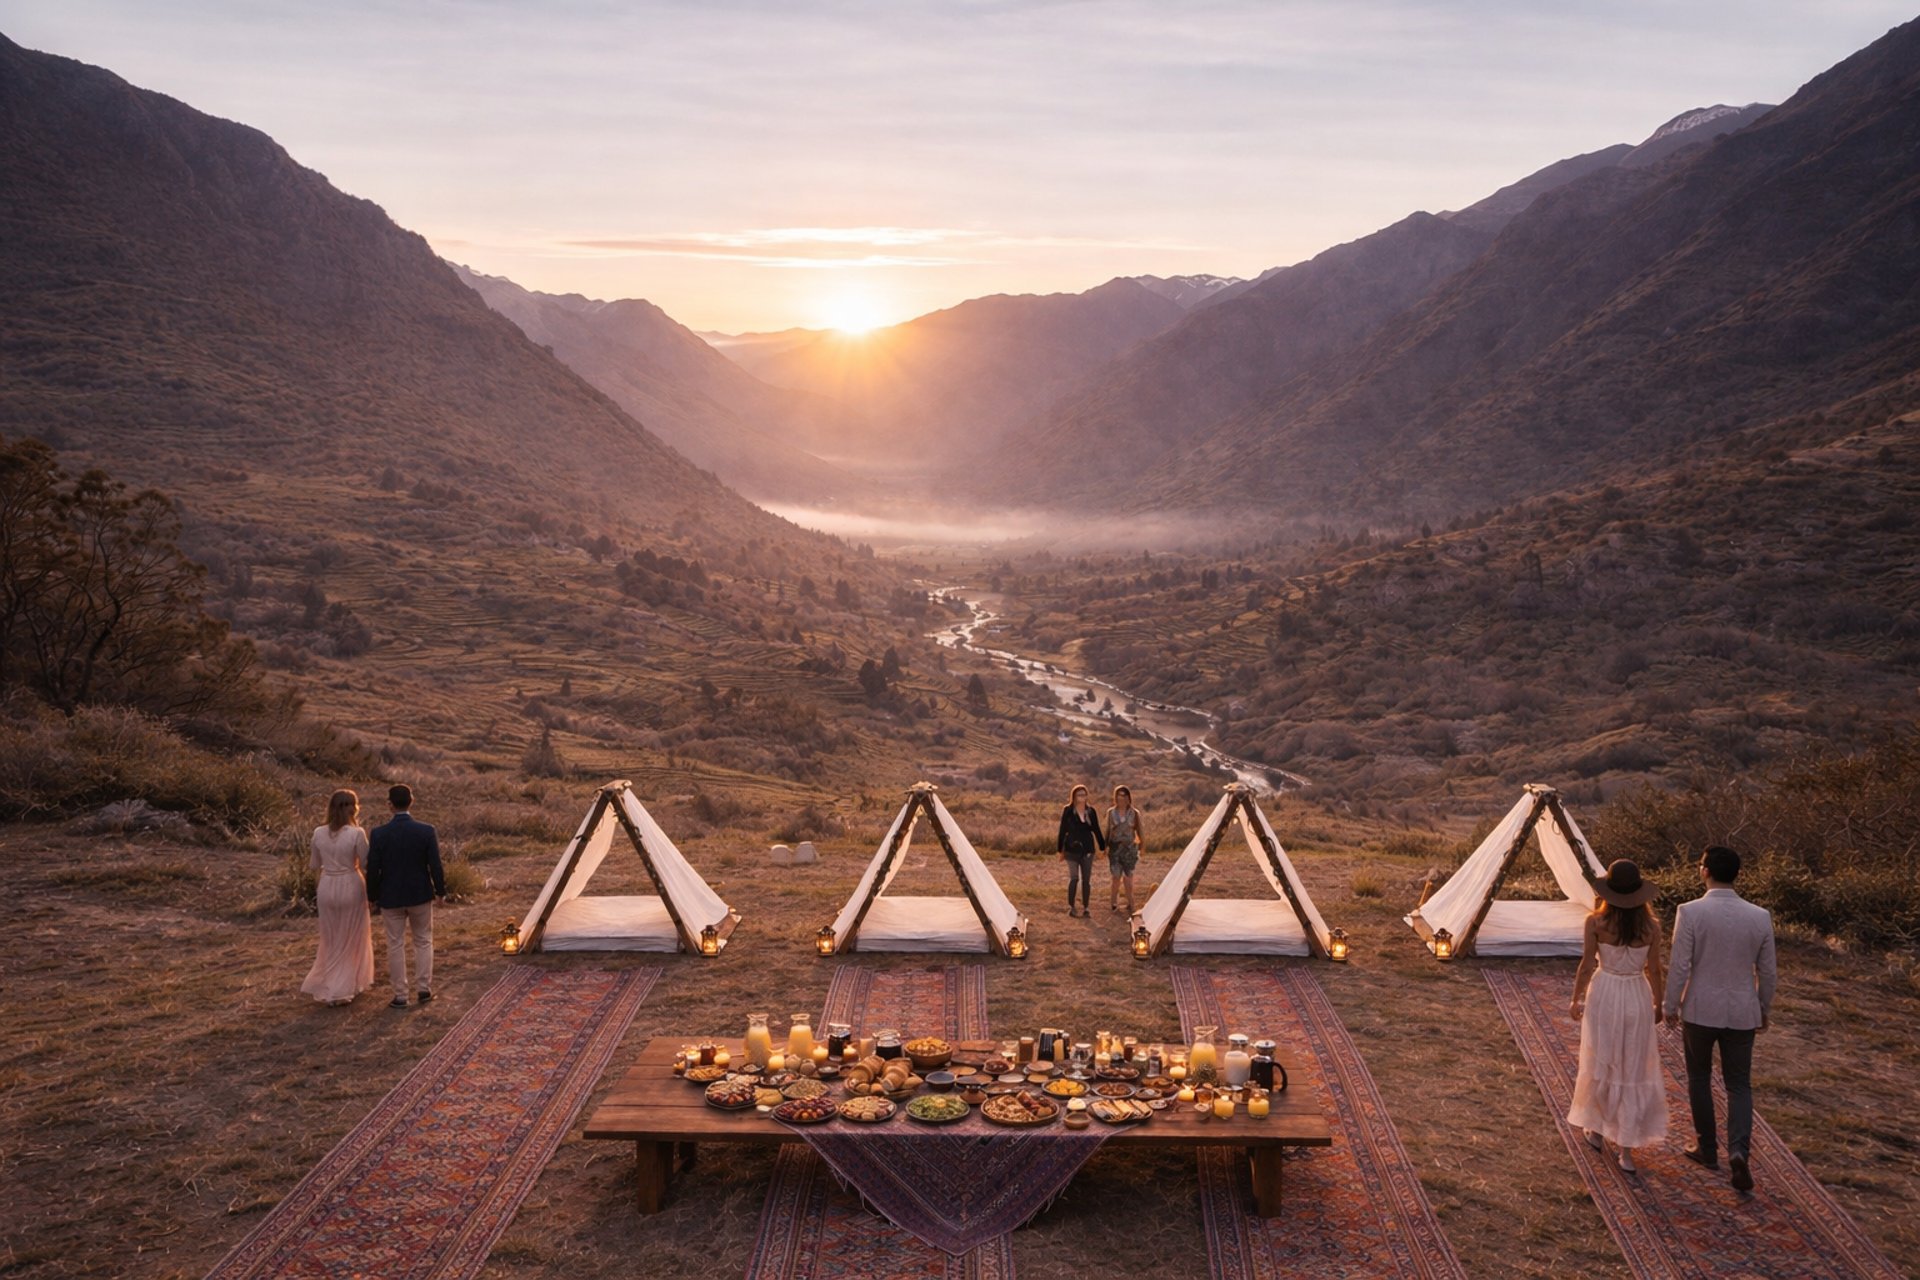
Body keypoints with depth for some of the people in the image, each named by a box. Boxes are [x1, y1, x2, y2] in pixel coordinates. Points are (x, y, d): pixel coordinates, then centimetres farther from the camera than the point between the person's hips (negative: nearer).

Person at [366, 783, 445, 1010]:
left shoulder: (378, 834, -13)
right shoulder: (426, 831, -14)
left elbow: (372, 869, -8)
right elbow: (435, 866, -9)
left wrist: (373, 896, 7)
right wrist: (440, 889, 7)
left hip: (391, 897, 0)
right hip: (420, 895, 0)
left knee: (395, 945, 9)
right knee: (423, 941, 16)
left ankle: (400, 995, 13)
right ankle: (425, 988, 16)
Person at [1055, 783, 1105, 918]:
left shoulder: (1091, 811, 5)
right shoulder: (1068, 811, -3)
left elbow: (1096, 830, 11)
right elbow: (1062, 831, 0)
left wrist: (1103, 847, 11)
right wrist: (1060, 850, 0)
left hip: (1088, 849, 3)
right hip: (1072, 849, -3)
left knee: (1086, 879, 5)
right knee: (1074, 878, -7)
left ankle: (1085, 907, 12)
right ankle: (1071, 907, 3)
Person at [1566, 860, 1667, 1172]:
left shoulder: (1596, 923, -13)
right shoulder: (1651, 927, -8)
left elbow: (1587, 965, -7)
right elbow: (1653, 970, 0)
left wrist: (1577, 999, 6)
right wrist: (1658, 1002, 17)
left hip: (1604, 996, -1)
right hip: (1637, 997, 1)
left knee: (1600, 1064, 17)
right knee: (1633, 1070, 9)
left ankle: (1597, 1131, 31)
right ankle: (1626, 1148, 9)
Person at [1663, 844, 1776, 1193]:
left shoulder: (1691, 912, -16)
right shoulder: (1760, 916, -5)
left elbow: (1679, 966, -13)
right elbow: (1766, 971, 4)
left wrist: (1670, 1007, 0)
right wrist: (1764, 1010, 19)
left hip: (1699, 1009, -2)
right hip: (1741, 1012, 2)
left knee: (1699, 1077, 17)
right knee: (1739, 1084, 11)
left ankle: (1707, 1148, 26)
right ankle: (1738, 1150, -7)